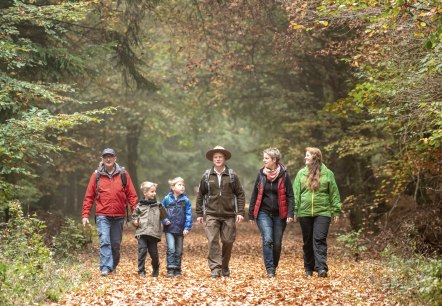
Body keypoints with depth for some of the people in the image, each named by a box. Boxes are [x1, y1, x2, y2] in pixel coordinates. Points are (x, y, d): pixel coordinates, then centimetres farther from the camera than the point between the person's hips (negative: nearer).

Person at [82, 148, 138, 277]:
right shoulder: (97, 175, 4)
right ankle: (105, 268, -18)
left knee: (116, 243, 10)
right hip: (102, 215, -2)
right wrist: (85, 215, -2)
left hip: (119, 216, 2)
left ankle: (113, 266, 26)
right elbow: (89, 197, 4)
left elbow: (132, 195, 4)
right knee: (105, 241, -15)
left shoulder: (123, 174, 6)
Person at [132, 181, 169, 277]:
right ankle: (141, 271, -3)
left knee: (154, 253, 7)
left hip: (154, 233, 1)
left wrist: (166, 221, -4)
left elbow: (163, 216, 16)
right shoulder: (140, 205, 7)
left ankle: (155, 270, 27)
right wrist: (135, 222, -4)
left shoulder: (158, 206, 11)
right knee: (142, 251, -8)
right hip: (142, 233, -1)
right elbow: (134, 216, 14)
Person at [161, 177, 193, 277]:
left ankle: (177, 270, 19)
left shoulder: (186, 201, -1)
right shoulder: (167, 199, -1)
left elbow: (188, 215, -2)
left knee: (179, 251, 9)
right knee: (171, 249, -13)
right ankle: (171, 269, -8)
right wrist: (164, 220, -10)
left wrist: (187, 228, -9)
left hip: (180, 230, 2)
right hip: (169, 229, -2)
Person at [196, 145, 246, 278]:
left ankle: (225, 267, 23)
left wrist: (240, 212, -4)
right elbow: (200, 196, 11)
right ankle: (215, 269, -10)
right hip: (211, 214, 0)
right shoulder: (207, 176, 6)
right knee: (213, 241, -10)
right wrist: (199, 213, 8)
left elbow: (240, 194, 5)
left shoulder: (232, 175, 3)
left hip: (229, 214, 0)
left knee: (228, 241, 4)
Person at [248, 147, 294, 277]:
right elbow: (255, 195, 9)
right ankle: (269, 269, -11)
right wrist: (251, 214, 8)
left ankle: (274, 267, 23)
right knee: (267, 240, -15)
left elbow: (290, 196, -1)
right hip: (263, 213, 0)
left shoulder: (283, 175, -2)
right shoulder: (261, 174, 4)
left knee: (277, 243, 4)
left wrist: (290, 214, -11)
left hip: (279, 214, 0)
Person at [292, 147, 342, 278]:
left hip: (322, 213, -3)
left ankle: (321, 268, -17)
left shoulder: (327, 174, 2)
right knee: (308, 241, 9)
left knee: (320, 240, -12)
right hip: (305, 213, 3)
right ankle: (309, 268, 19)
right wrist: (294, 211, -1)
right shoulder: (301, 173, 8)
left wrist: (336, 211, 0)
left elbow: (334, 193, 4)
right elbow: (296, 193, 6)